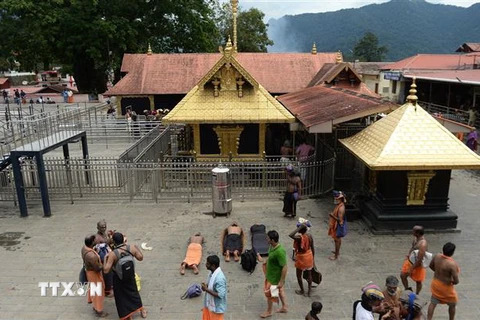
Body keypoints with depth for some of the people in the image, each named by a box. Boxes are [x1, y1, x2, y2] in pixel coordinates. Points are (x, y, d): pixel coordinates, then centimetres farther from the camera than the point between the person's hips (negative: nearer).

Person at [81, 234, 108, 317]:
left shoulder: (84, 248, -14)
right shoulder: (92, 256, -41)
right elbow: (98, 268, -29)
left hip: (88, 270, 9)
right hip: (94, 273, -9)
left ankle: (95, 305, 53)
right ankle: (99, 311, 29)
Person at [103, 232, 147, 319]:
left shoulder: (113, 254, -27)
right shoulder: (131, 248, -17)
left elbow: (106, 270, -25)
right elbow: (140, 258, -2)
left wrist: (105, 259, -11)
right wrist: (136, 248, 10)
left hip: (119, 278, -4)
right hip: (130, 275, 4)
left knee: (122, 297, 15)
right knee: (133, 292, 26)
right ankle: (142, 310, 41)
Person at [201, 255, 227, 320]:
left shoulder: (219, 278, -32)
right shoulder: (212, 273, -3)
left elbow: (220, 295, -30)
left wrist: (206, 289, -27)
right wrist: (205, 286, -8)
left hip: (216, 307, -9)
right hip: (209, 304, 9)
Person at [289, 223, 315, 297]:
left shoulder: (299, 237, -31)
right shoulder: (309, 236, -10)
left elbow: (290, 235, -51)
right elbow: (312, 248, -1)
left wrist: (299, 228, -42)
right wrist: (313, 258, 12)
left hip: (301, 258, -6)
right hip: (309, 256, 6)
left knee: (299, 275, 18)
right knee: (309, 274, 21)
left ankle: (302, 291, 34)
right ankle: (309, 290, 33)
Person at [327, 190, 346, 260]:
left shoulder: (341, 208, -28)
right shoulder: (339, 205, 2)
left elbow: (339, 219, -28)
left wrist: (332, 215, -24)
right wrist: (332, 215, 4)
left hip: (338, 226, -10)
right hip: (335, 225, 10)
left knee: (337, 240, 3)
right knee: (337, 239, 24)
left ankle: (336, 256, 16)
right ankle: (337, 251, 41)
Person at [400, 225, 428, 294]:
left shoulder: (423, 244, -34)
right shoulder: (415, 238, -7)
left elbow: (420, 259, -31)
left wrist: (411, 269, -23)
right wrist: (408, 255, 5)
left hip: (418, 265, -8)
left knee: (418, 281, 16)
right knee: (402, 275, 15)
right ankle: (407, 290, 37)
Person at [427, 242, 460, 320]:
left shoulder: (437, 256, -12)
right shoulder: (452, 264, -31)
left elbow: (431, 266, 7)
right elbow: (456, 281, -27)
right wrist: (452, 282, -6)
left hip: (435, 283, 6)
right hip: (446, 287, -5)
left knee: (433, 303, 20)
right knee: (452, 304, 23)